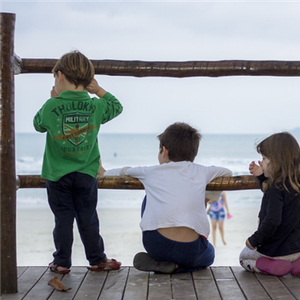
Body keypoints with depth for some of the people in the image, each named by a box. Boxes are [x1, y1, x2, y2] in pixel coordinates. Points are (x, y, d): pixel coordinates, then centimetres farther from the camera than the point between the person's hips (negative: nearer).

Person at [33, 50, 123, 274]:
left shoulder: (51, 107, -13)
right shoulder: (95, 107, -7)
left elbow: (38, 124, 7)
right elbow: (116, 106, 13)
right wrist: (98, 90, 8)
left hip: (58, 175, -1)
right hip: (86, 174, 1)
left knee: (63, 219, 6)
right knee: (88, 218, 10)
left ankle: (62, 262, 13)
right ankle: (97, 259, 19)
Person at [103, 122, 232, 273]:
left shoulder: (152, 172, 15)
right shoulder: (201, 172, 17)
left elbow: (123, 171, 34)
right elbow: (228, 172, 38)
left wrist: (103, 173, 56)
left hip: (156, 245, 1)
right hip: (190, 251, 0)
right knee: (208, 255, 36)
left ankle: (156, 259, 26)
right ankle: (173, 266, 7)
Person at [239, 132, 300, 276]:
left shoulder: (276, 187, -24)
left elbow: (272, 221, -31)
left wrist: (254, 240, -18)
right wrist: (261, 177, 14)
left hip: (276, 250, -7)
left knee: (243, 257, 21)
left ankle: (272, 266, -6)